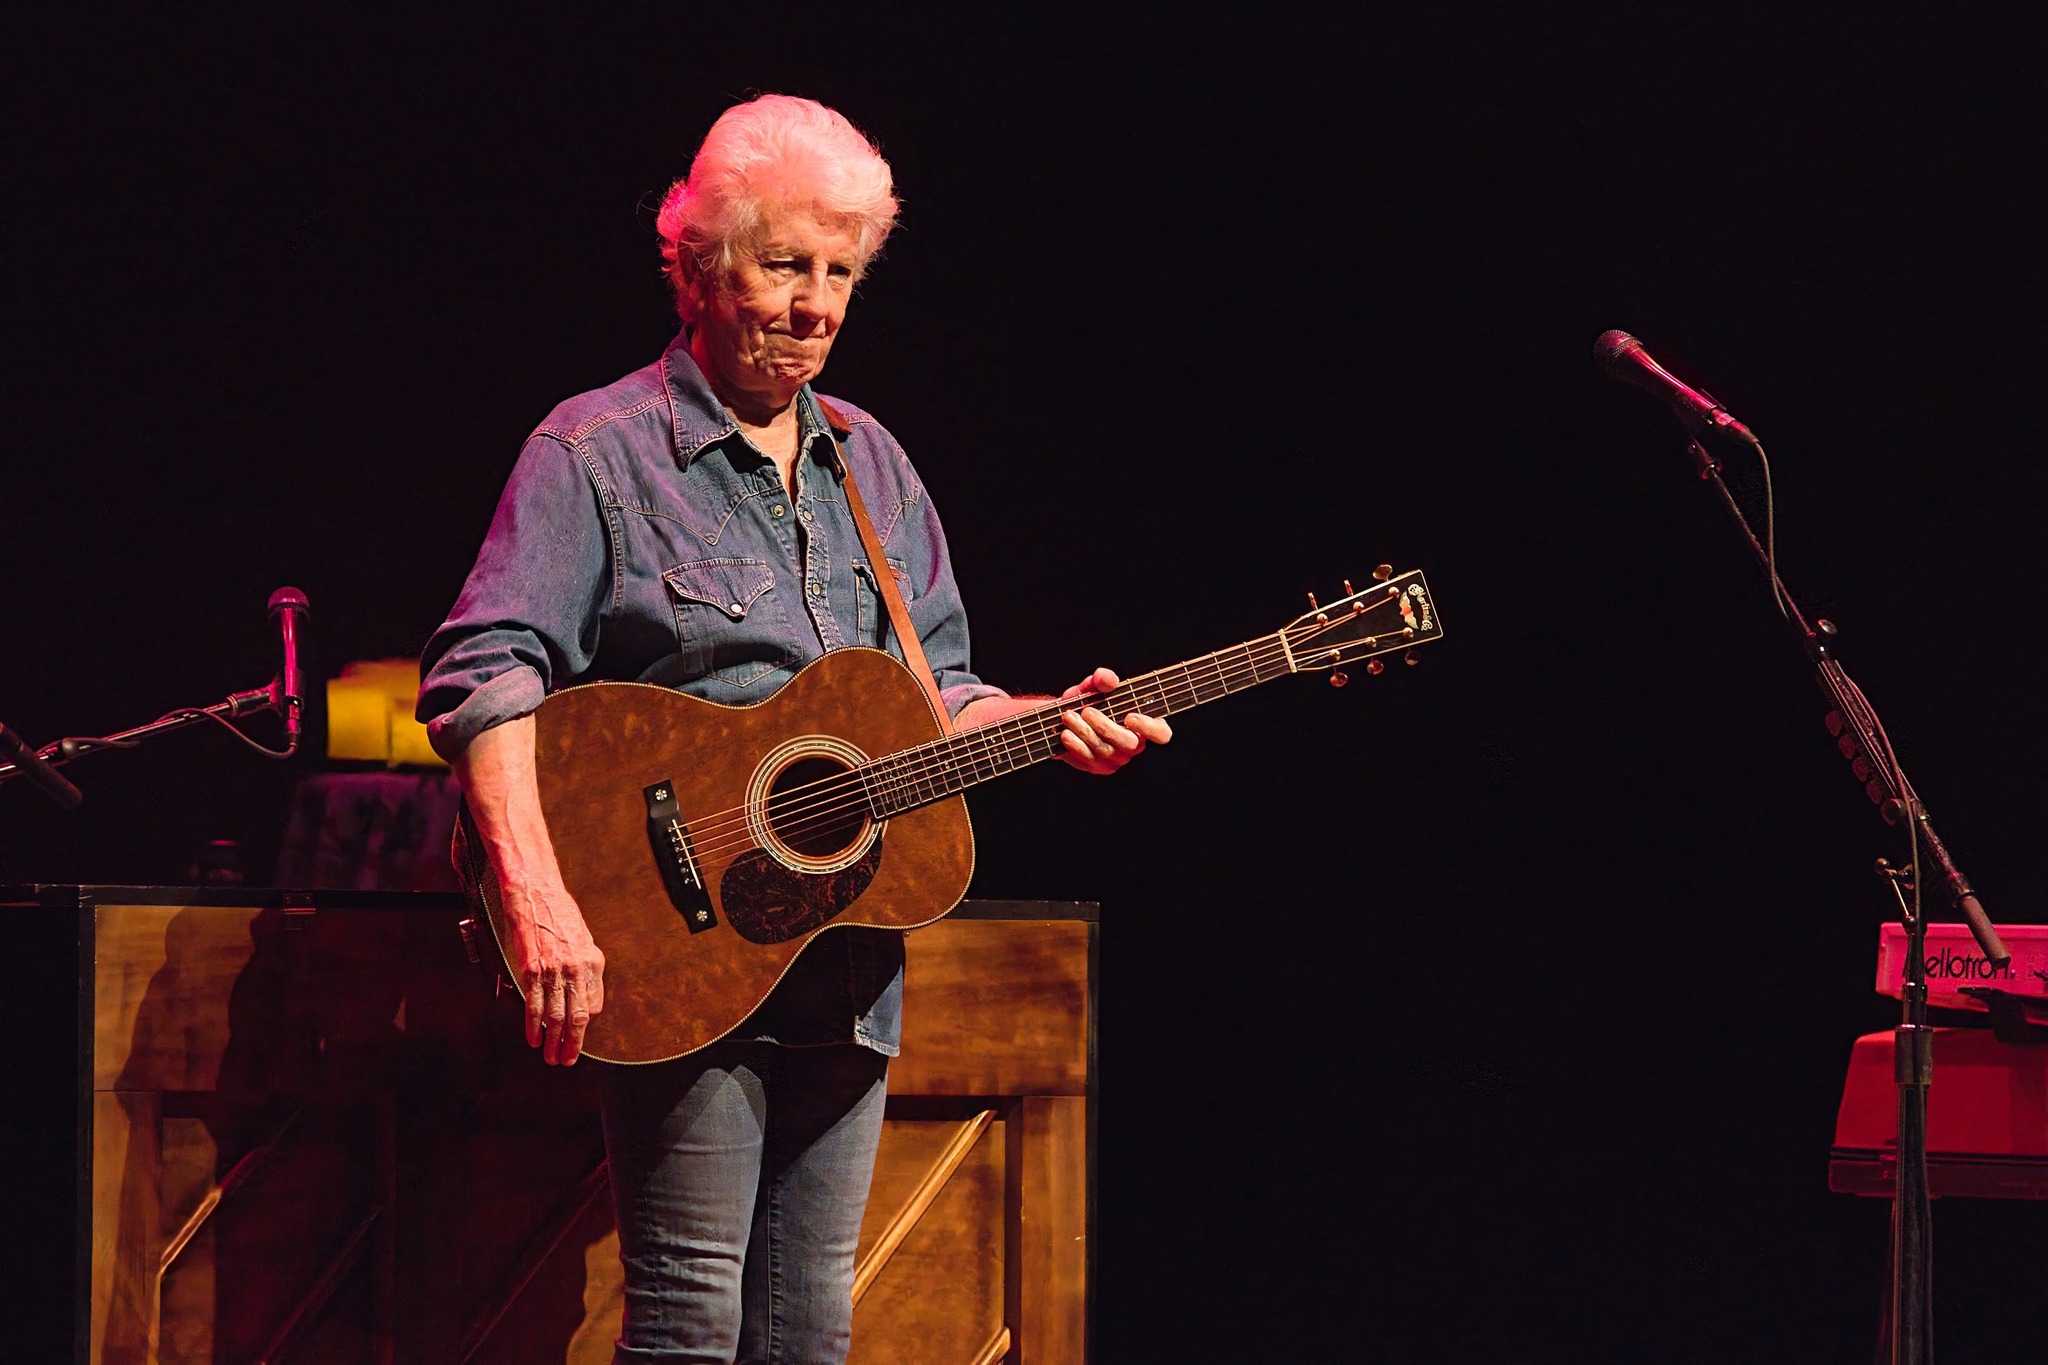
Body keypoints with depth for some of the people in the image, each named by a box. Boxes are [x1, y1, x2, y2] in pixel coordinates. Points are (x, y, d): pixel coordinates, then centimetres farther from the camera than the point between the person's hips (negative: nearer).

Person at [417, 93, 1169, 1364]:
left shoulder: (870, 464, 17)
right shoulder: (599, 451, -4)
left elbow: (935, 693, 22)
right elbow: (486, 675, -15)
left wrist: (1050, 725, -1)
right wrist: (540, 900, -29)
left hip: (847, 957, 6)